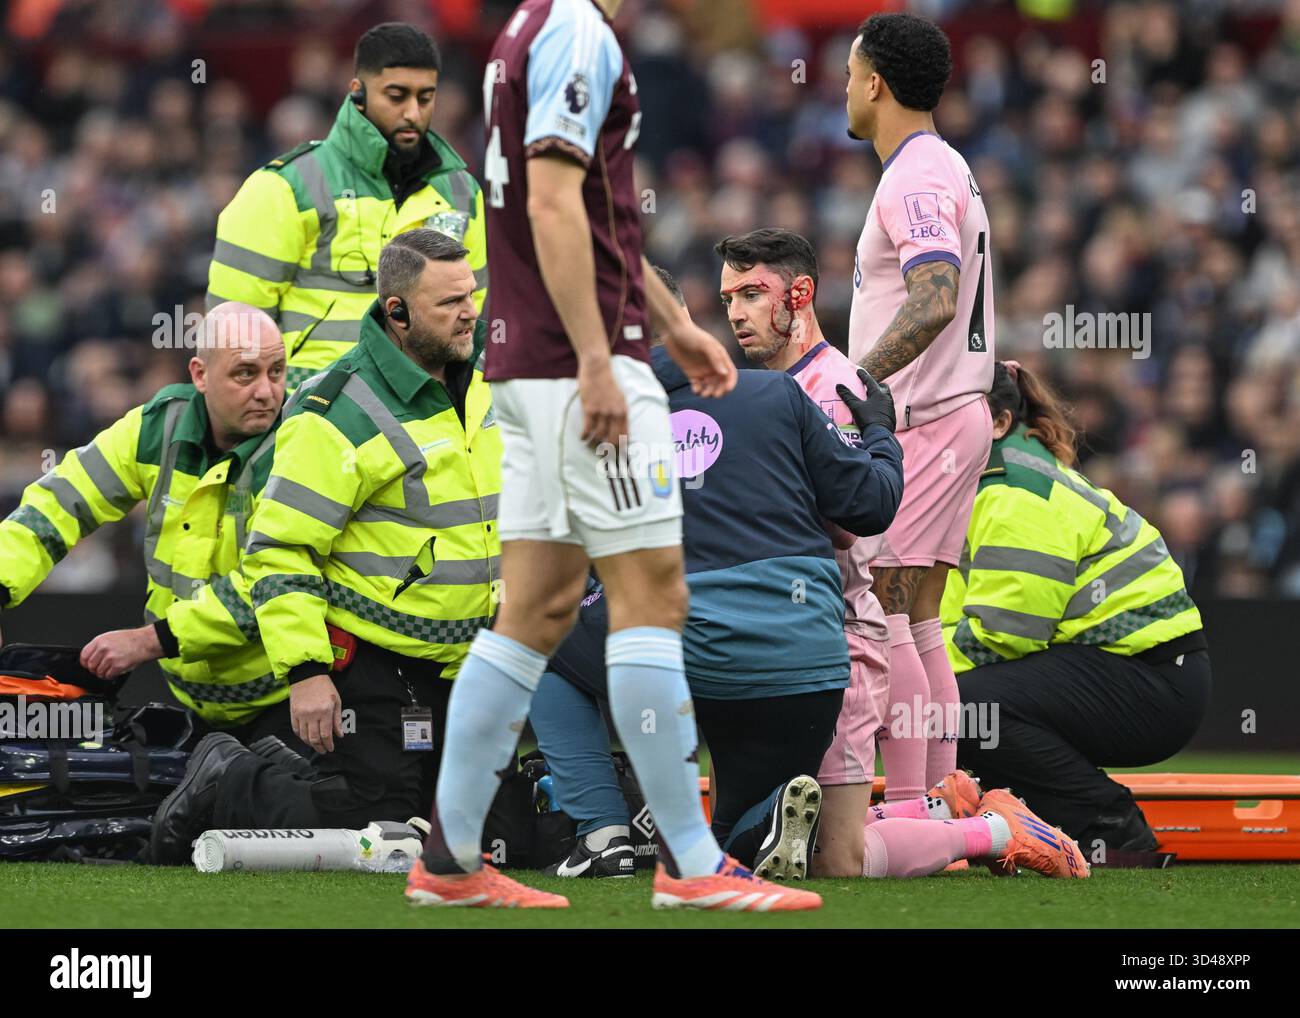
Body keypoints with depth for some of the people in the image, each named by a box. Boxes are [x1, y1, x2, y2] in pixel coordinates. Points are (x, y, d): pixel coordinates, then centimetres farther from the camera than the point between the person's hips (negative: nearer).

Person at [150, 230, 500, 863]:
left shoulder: (481, 381, 5)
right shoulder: (341, 414, -20)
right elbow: (276, 549, -19)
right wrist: (303, 669, -23)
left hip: (457, 669, 8)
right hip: (368, 666, -8)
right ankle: (226, 785, 13)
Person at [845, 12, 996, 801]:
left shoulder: (916, 179, -15)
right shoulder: (949, 168, 18)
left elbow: (936, 301, -29)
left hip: (923, 423, -10)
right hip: (958, 411, 10)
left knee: (879, 612, -11)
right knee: (918, 624, 10)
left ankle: (909, 810, -14)